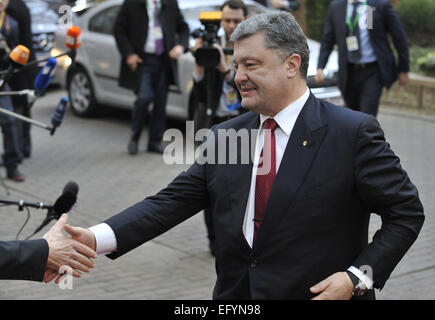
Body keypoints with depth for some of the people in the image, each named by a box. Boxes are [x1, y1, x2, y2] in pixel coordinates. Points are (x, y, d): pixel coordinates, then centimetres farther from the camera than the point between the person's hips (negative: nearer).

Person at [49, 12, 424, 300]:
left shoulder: (354, 132, -9)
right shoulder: (223, 136, 4)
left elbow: (406, 211, -6)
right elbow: (171, 201, -1)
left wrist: (358, 276, -16)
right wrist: (97, 238, -14)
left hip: (321, 293, -4)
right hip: (235, 294, 4)